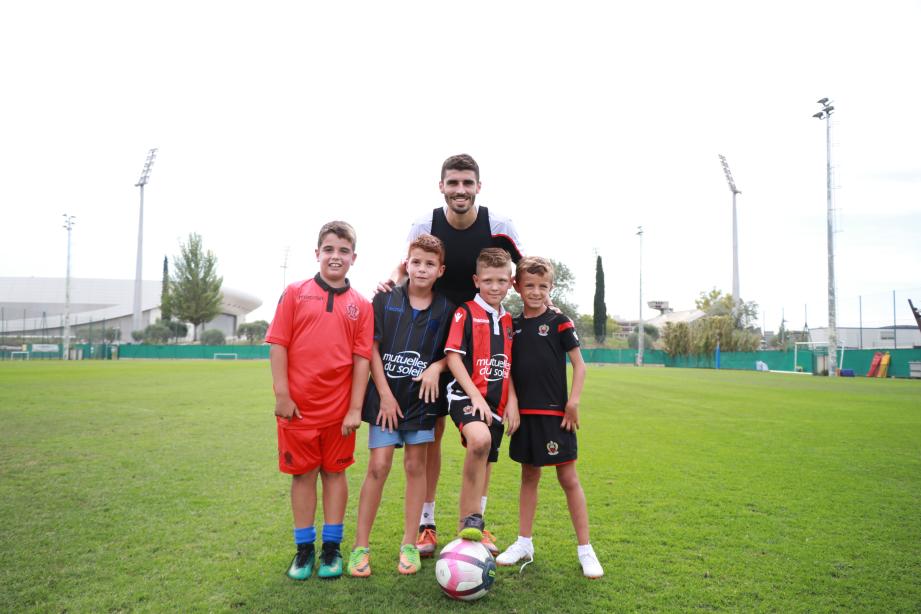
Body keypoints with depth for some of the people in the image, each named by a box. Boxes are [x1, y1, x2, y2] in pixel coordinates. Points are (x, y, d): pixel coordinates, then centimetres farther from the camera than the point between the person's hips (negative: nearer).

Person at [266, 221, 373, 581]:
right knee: (303, 473, 10)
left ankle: (331, 548, 24)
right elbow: (278, 345, -2)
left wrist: (355, 408, -5)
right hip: (298, 406, -1)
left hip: (340, 408, 1)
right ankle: (304, 549, 24)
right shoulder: (295, 293, 1)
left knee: (335, 472, 11)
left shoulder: (361, 306, 3)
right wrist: (282, 395, -8)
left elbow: (362, 358, 0)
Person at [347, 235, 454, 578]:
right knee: (378, 466, -4)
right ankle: (361, 546, 9)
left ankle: (409, 545, 19)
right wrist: (385, 393, -8)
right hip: (386, 396, -1)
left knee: (415, 466, 7)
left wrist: (436, 367, -14)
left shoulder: (446, 310, 1)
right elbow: (372, 347, -2)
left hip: (422, 397, 1)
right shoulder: (385, 299, -2)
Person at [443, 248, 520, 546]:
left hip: (496, 404, 7)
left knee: (483, 466, 11)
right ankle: (472, 518, -17)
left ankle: (468, 527, 29)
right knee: (480, 439, -34)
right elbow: (452, 356, -11)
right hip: (466, 396, -7)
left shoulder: (508, 320, 15)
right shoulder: (465, 313, -5)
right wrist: (476, 396, -18)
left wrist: (512, 401, 6)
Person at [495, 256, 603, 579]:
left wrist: (573, 401, -13)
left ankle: (585, 549, 11)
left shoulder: (559, 322, -4)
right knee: (529, 476, 14)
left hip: (555, 412, -4)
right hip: (524, 412, 4)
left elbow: (579, 364, -4)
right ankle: (524, 543, 24)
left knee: (568, 478, 1)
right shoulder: (512, 325, 7)